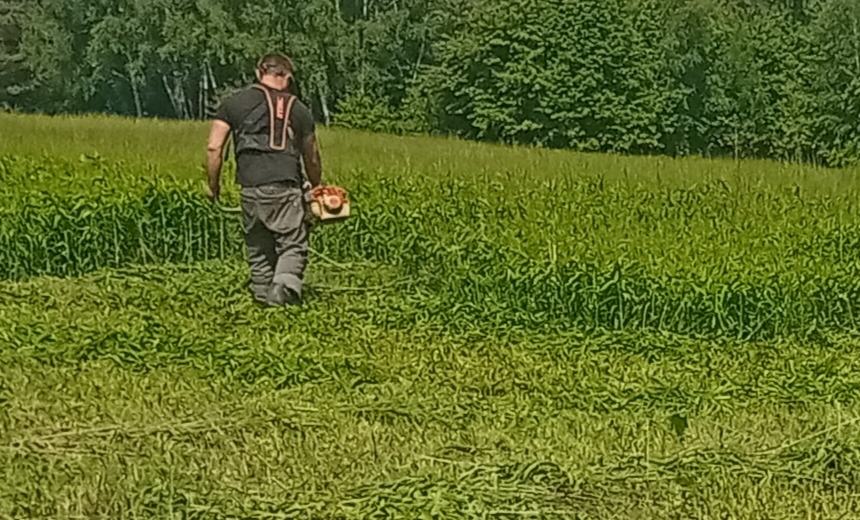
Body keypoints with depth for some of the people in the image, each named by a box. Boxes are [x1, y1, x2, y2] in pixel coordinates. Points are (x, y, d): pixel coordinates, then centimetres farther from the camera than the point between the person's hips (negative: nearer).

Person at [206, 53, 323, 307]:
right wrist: (316, 187, 40)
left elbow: (214, 147, 5)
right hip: (287, 186, -1)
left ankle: (264, 297, 14)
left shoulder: (235, 103, 13)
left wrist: (213, 185, 16)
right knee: (293, 243, 0)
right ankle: (287, 282, -24)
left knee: (259, 248, 13)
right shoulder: (299, 109, 16)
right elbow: (312, 158, 24)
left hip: (252, 188, 1)